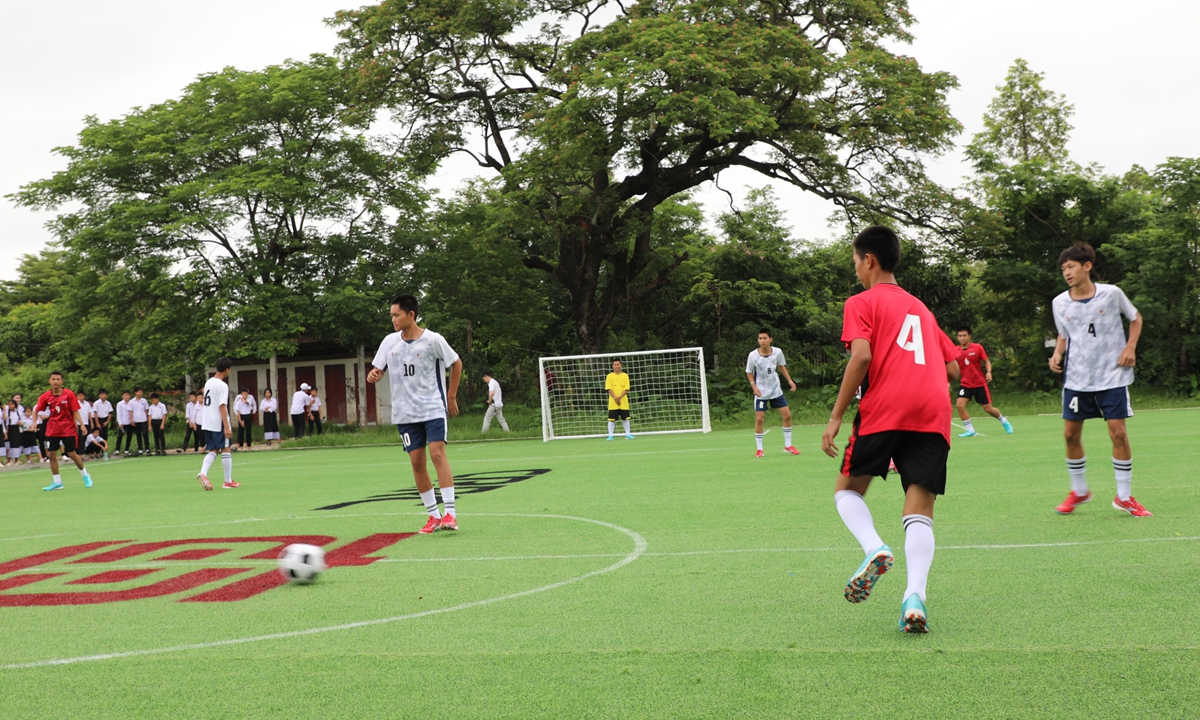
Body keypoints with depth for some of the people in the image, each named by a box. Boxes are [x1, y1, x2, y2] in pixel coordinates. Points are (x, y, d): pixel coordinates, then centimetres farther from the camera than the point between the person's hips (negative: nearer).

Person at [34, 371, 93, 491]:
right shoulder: (45, 396, -3)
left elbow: (75, 412, -7)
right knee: (51, 455, -1)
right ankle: (57, 482, 10)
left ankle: (85, 475, 23)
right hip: (52, 430, 3)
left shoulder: (69, 394, -8)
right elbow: (36, 411, 5)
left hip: (68, 429, -3)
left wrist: (81, 424, -18)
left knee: (72, 454, 1)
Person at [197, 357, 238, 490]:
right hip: (218, 423, -7)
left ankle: (203, 473, -12)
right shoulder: (223, 386, -14)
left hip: (206, 423, 7)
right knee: (225, 450, 3)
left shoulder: (208, 382, 11)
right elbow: (222, 406, -20)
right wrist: (227, 427, -21)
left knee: (213, 450, 11)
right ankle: (228, 481, 9)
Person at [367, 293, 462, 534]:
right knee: (416, 462, 3)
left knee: (438, 453, -17)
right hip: (405, 413, 4)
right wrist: (373, 375, -16)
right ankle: (433, 516, 12)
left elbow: (456, 364, 3)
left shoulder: (433, 340, -9)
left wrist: (451, 396, 3)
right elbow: (378, 369, 9)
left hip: (433, 408, -4)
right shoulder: (390, 342, 2)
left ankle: (450, 513, -17)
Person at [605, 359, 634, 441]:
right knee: (611, 419, -1)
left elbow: (626, 388, -3)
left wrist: (619, 397, -17)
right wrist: (615, 398, -16)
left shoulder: (625, 375, 4)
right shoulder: (609, 376, 2)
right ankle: (610, 435, 4)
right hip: (613, 402, -1)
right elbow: (609, 389, -4)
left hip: (623, 402, 1)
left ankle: (628, 434, 13)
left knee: (625, 418, 5)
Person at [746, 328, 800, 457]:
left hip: (776, 390, 3)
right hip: (761, 392, -3)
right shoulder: (753, 355, -17)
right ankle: (759, 449, 4)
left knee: (787, 415, 2)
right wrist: (754, 386, -16)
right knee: (759, 419, -9)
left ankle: (788, 445, 17)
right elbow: (749, 373, -3)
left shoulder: (777, 352, -10)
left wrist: (789, 380, 2)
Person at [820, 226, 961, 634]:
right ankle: (915, 596, -22)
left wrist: (836, 416, -7)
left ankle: (874, 548, -16)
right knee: (920, 511, 0)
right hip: (934, 413, 4)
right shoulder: (920, 308, 27)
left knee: (847, 489, 13)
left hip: (883, 409, -4)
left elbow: (861, 355, -9)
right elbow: (953, 369, 23)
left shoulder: (862, 303, 8)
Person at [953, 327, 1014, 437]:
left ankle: (1004, 421, 33)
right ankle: (970, 430, -7)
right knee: (960, 405, -19)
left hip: (980, 383, -2)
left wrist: (989, 372, -16)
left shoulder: (977, 347, -7)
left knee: (988, 408, 2)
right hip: (965, 384, 2)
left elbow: (987, 361, 2)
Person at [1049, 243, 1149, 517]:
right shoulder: (1060, 303, -1)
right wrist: (1057, 354, -5)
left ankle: (1124, 496, 6)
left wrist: (1130, 347, -5)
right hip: (1077, 379, 3)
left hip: (1112, 376, -2)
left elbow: (1135, 318, 9)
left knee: (1118, 433, -7)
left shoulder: (1111, 293, -7)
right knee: (1071, 433, 2)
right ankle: (1079, 491, 22)